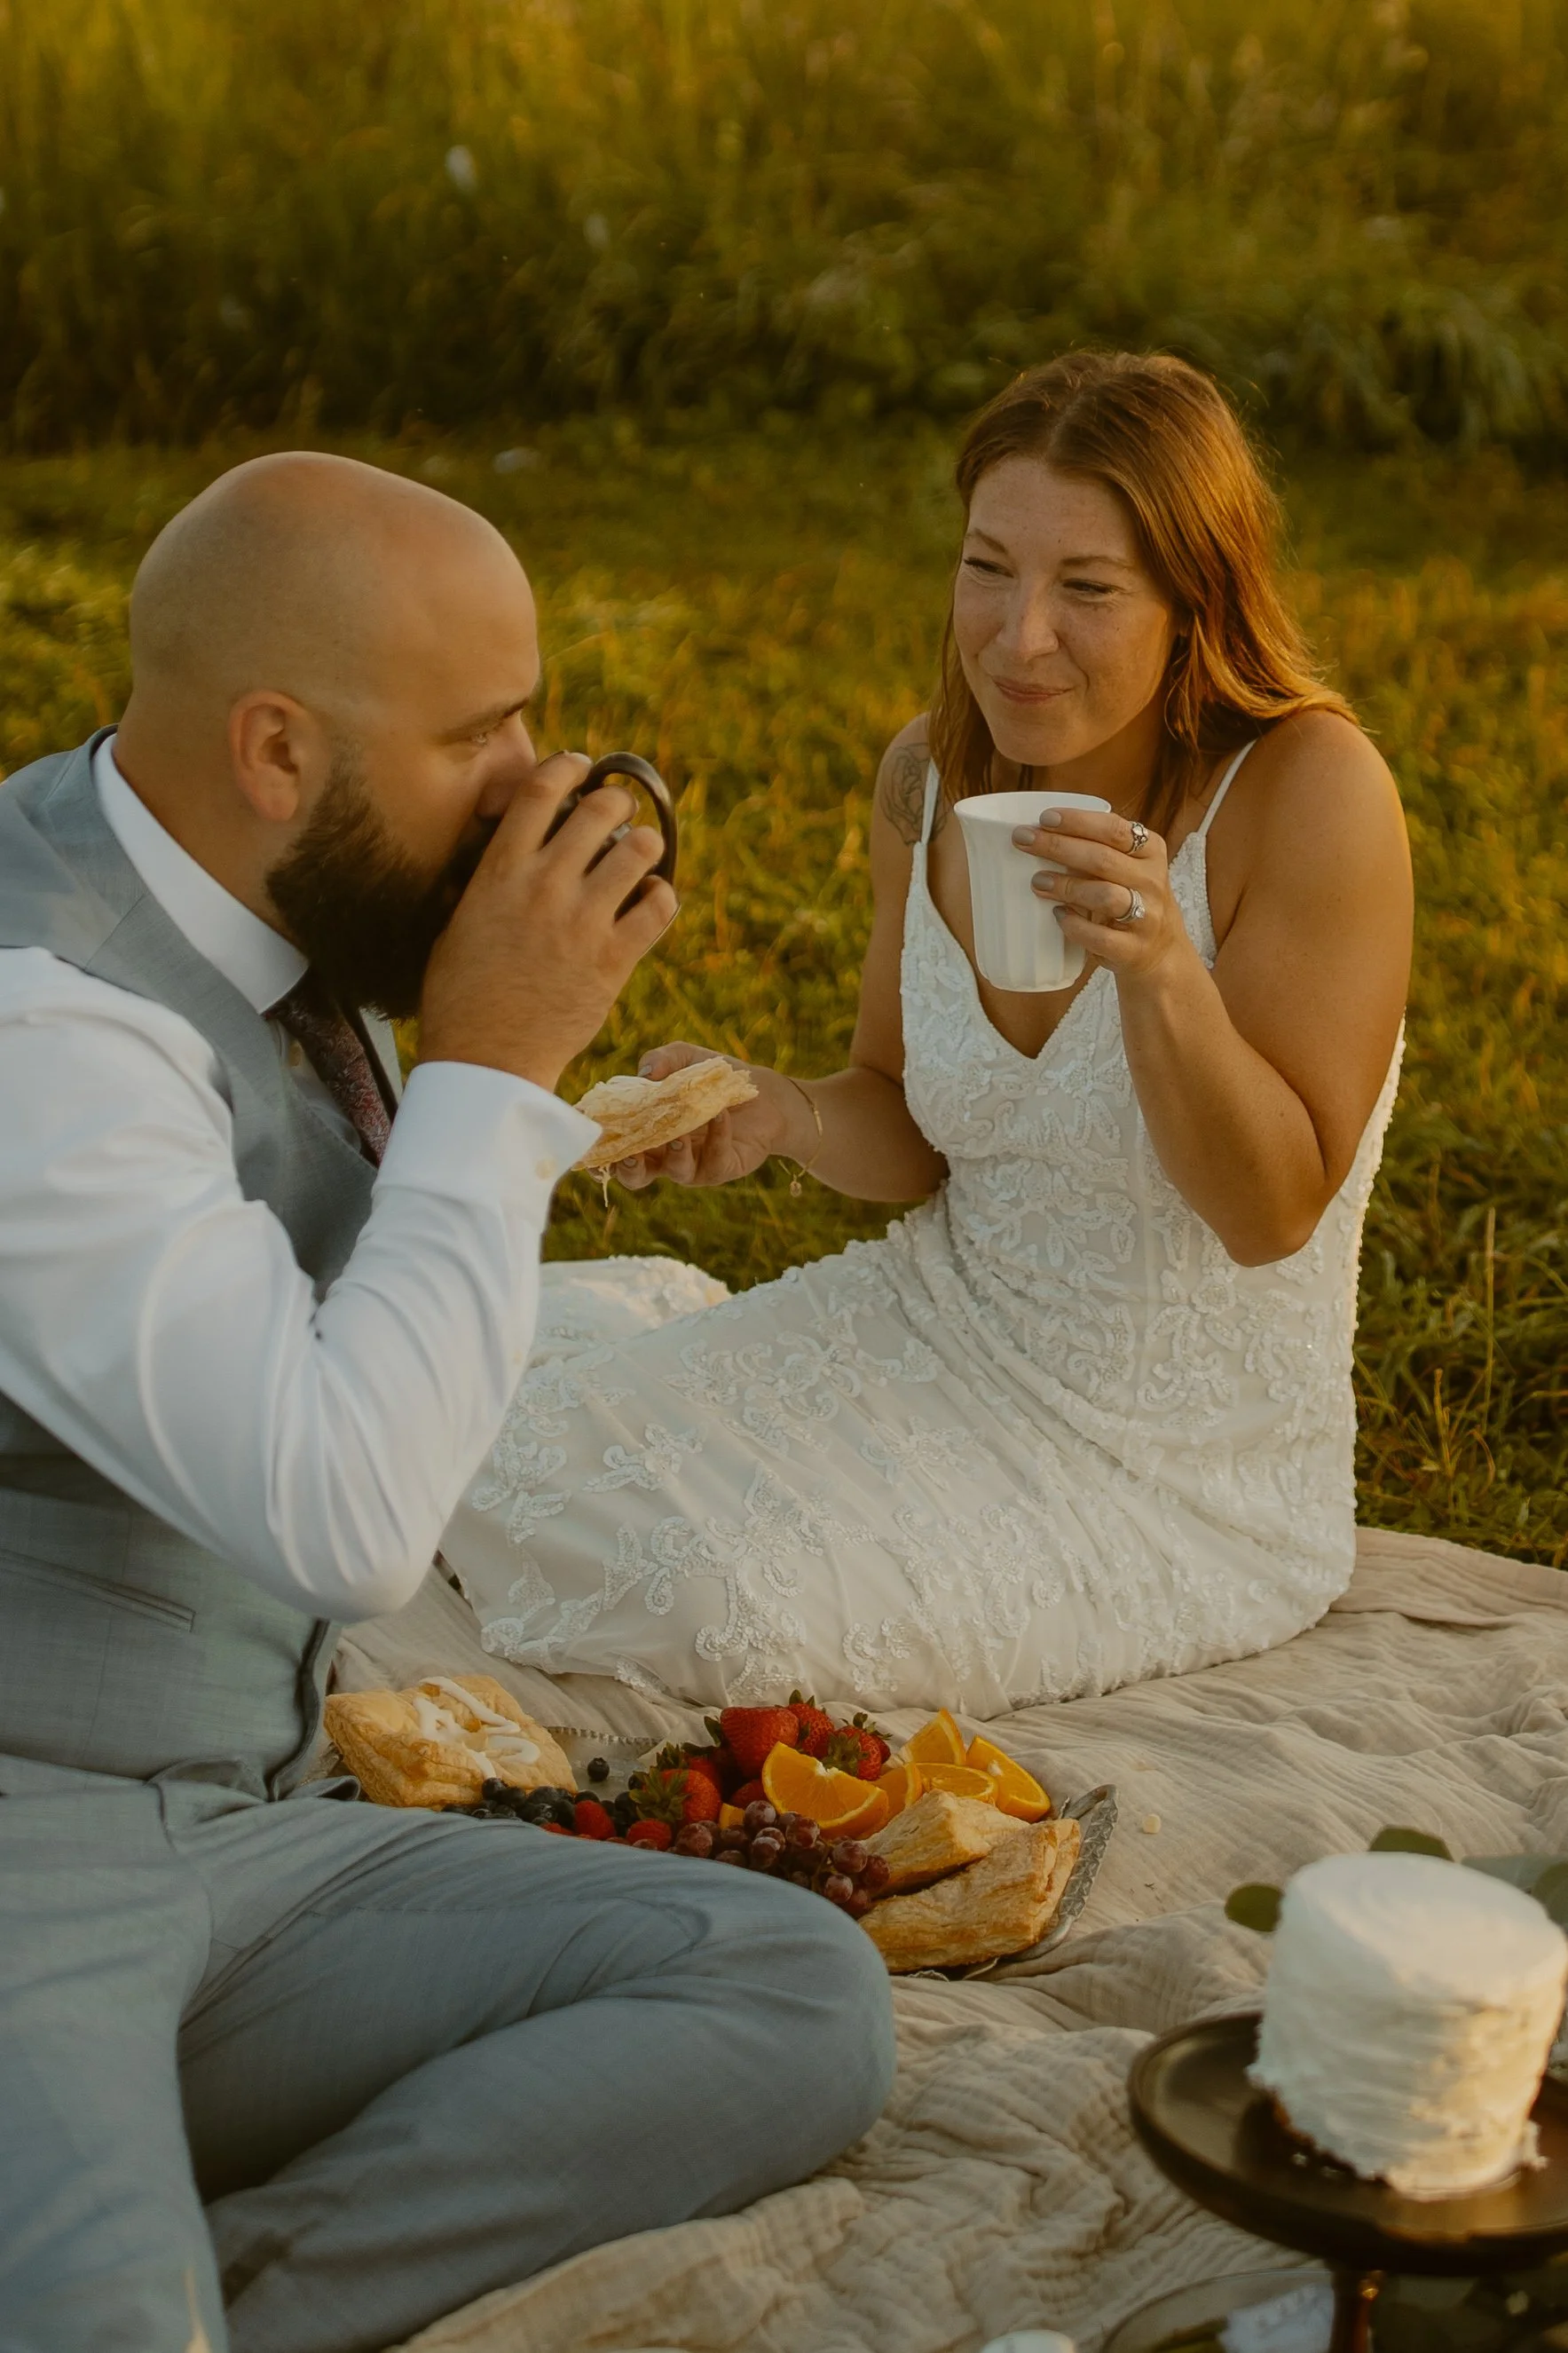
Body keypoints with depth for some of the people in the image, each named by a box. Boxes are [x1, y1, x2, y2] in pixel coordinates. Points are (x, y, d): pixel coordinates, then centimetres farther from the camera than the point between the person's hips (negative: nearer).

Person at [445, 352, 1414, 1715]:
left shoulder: (1309, 790, -22)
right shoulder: (931, 778, -4)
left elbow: (1273, 1216, -19)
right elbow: (911, 1133, 8)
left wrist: (1163, 970, -36)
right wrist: (783, 1116, -14)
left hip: (1181, 1458, -5)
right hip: (936, 1327, 6)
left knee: (732, 1602, -24)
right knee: (516, 1475, -7)